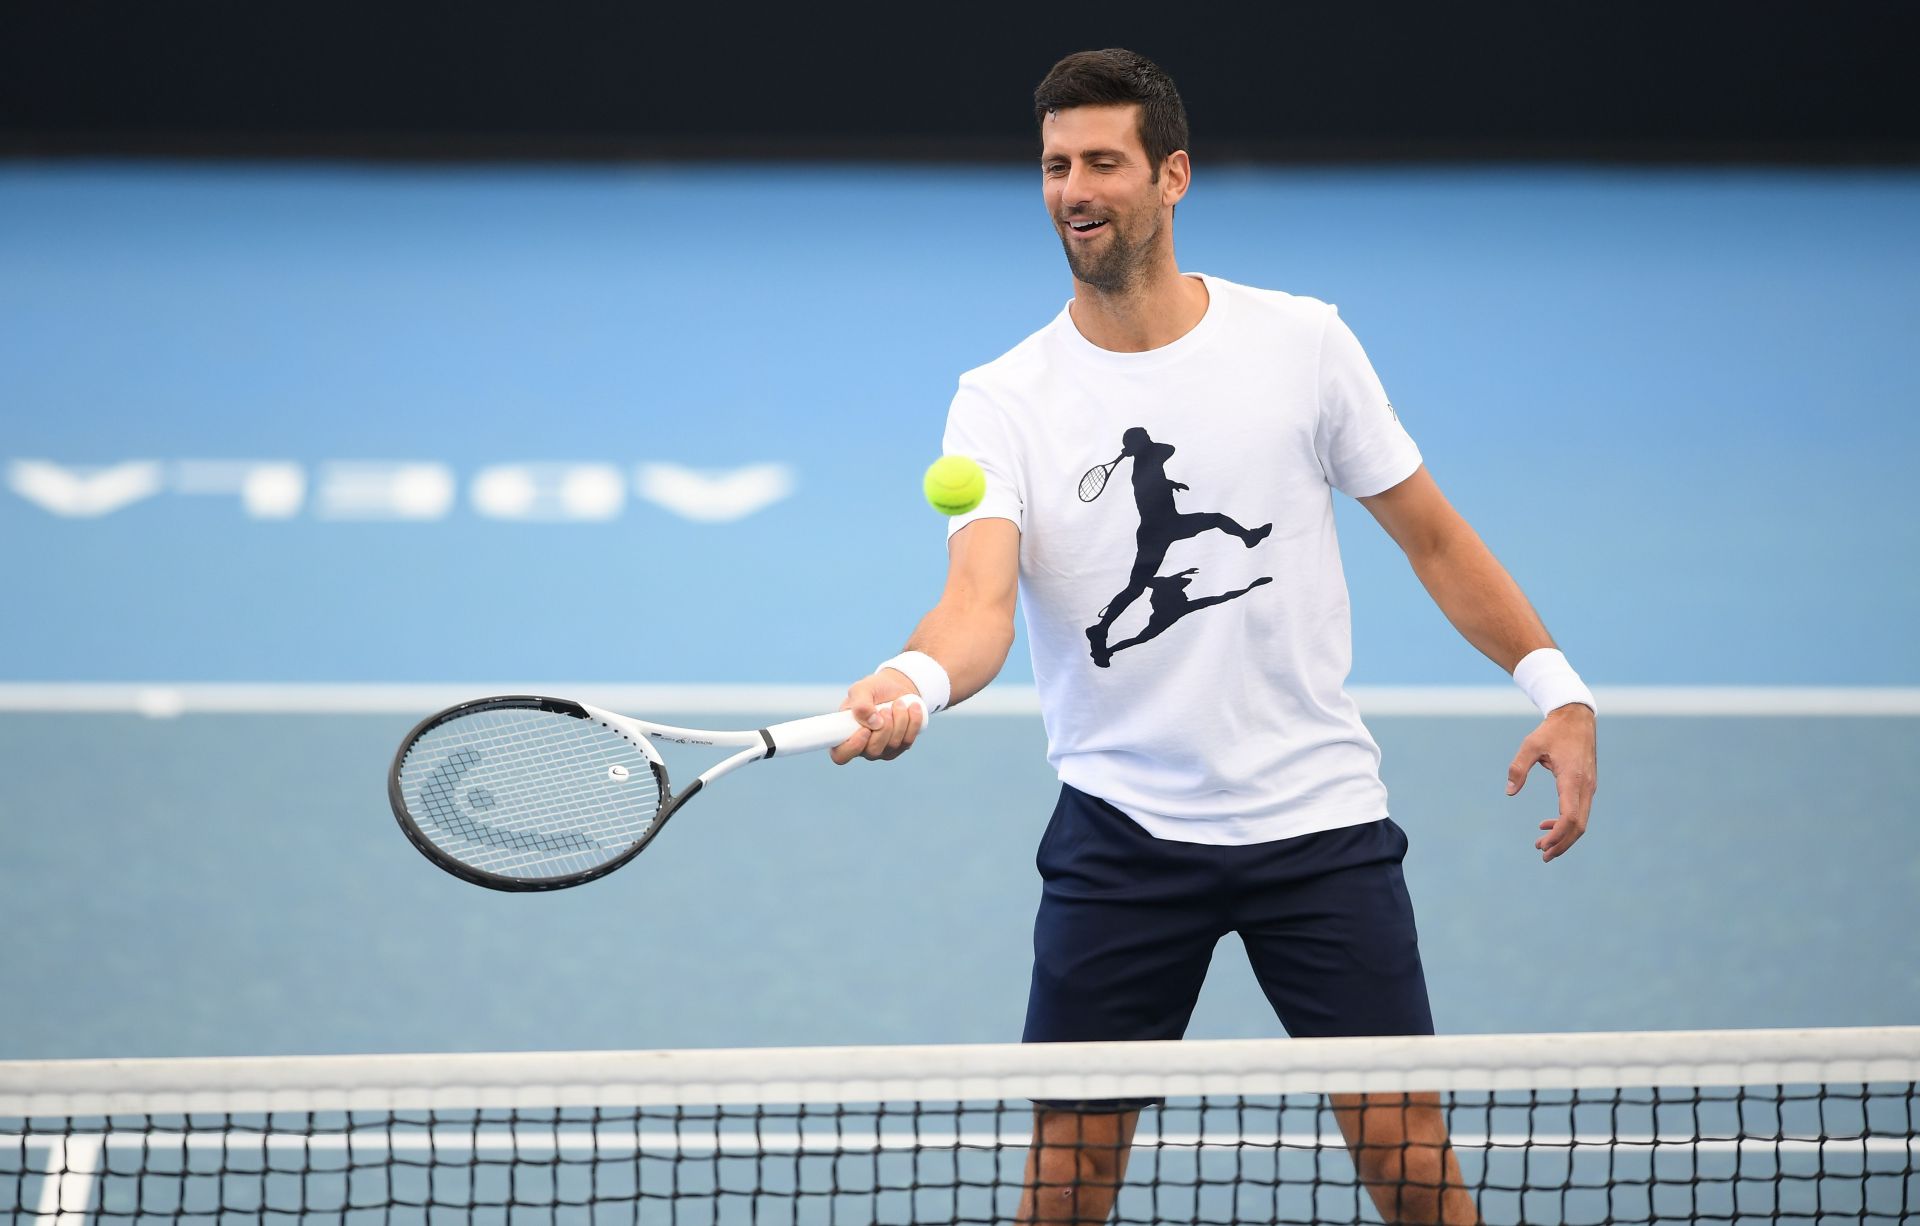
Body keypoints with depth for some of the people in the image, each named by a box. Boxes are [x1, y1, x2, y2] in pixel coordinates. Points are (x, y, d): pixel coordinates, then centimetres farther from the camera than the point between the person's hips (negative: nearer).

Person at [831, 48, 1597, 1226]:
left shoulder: (1301, 341, -1)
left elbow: (1429, 532, 8)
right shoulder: (1002, 401, -3)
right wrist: (913, 683, -40)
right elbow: (983, 598, -18)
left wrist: (1558, 688, 1)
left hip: (1319, 817, 0)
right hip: (1121, 834, 0)